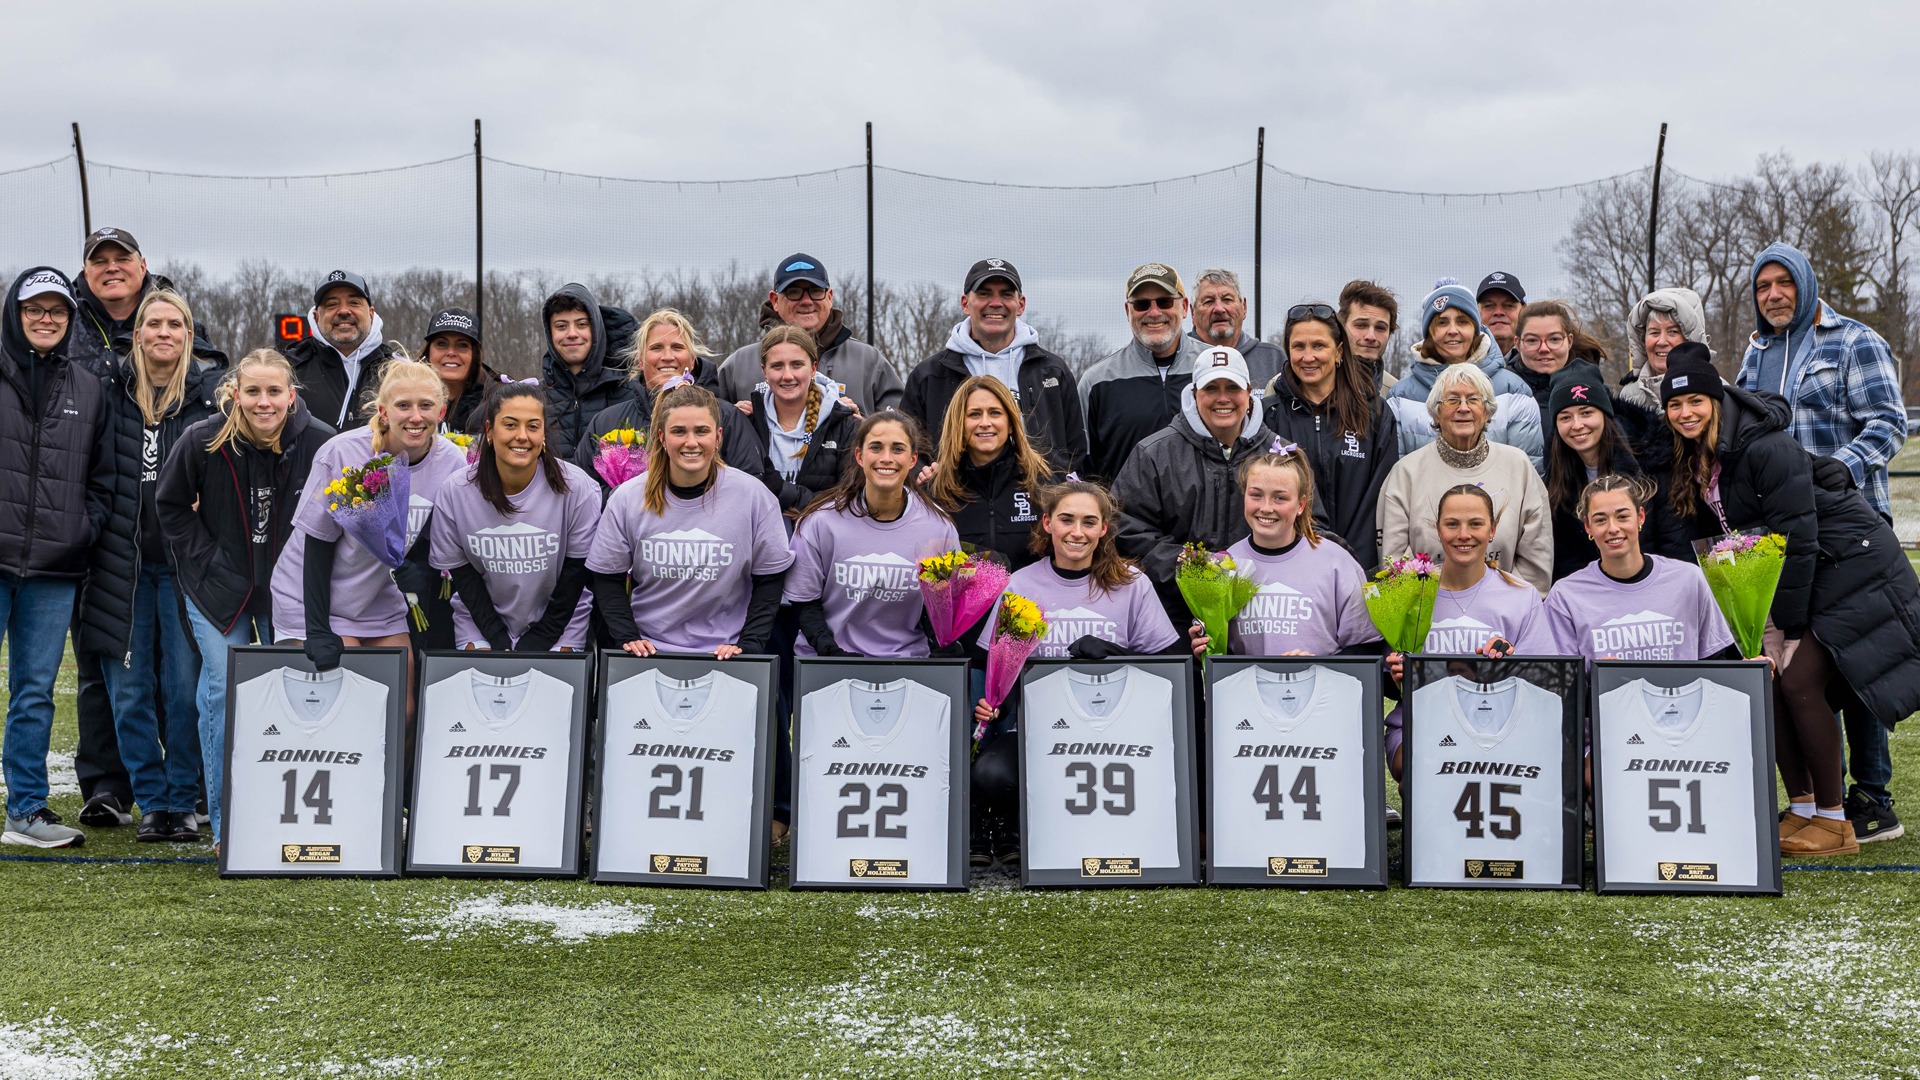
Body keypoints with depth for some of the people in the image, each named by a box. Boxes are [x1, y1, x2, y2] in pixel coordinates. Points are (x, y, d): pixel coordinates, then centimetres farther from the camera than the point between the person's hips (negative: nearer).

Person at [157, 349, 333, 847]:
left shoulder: (319, 442, -13)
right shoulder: (203, 440, -14)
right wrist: (205, 559, -5)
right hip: (219, 586, -1)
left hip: (289, 591, 1)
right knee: (224, 691, -9)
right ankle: (224, 820, 2)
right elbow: (170, 504, 2)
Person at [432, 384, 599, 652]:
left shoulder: (577, 488, -13)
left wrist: (538, 642, -10)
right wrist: (498, 640, -10)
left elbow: (577, 569, -7)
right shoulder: (454, 491, -10)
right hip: (481, 627, 1)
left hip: (559, 625, -1)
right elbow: (460, 571, -3)